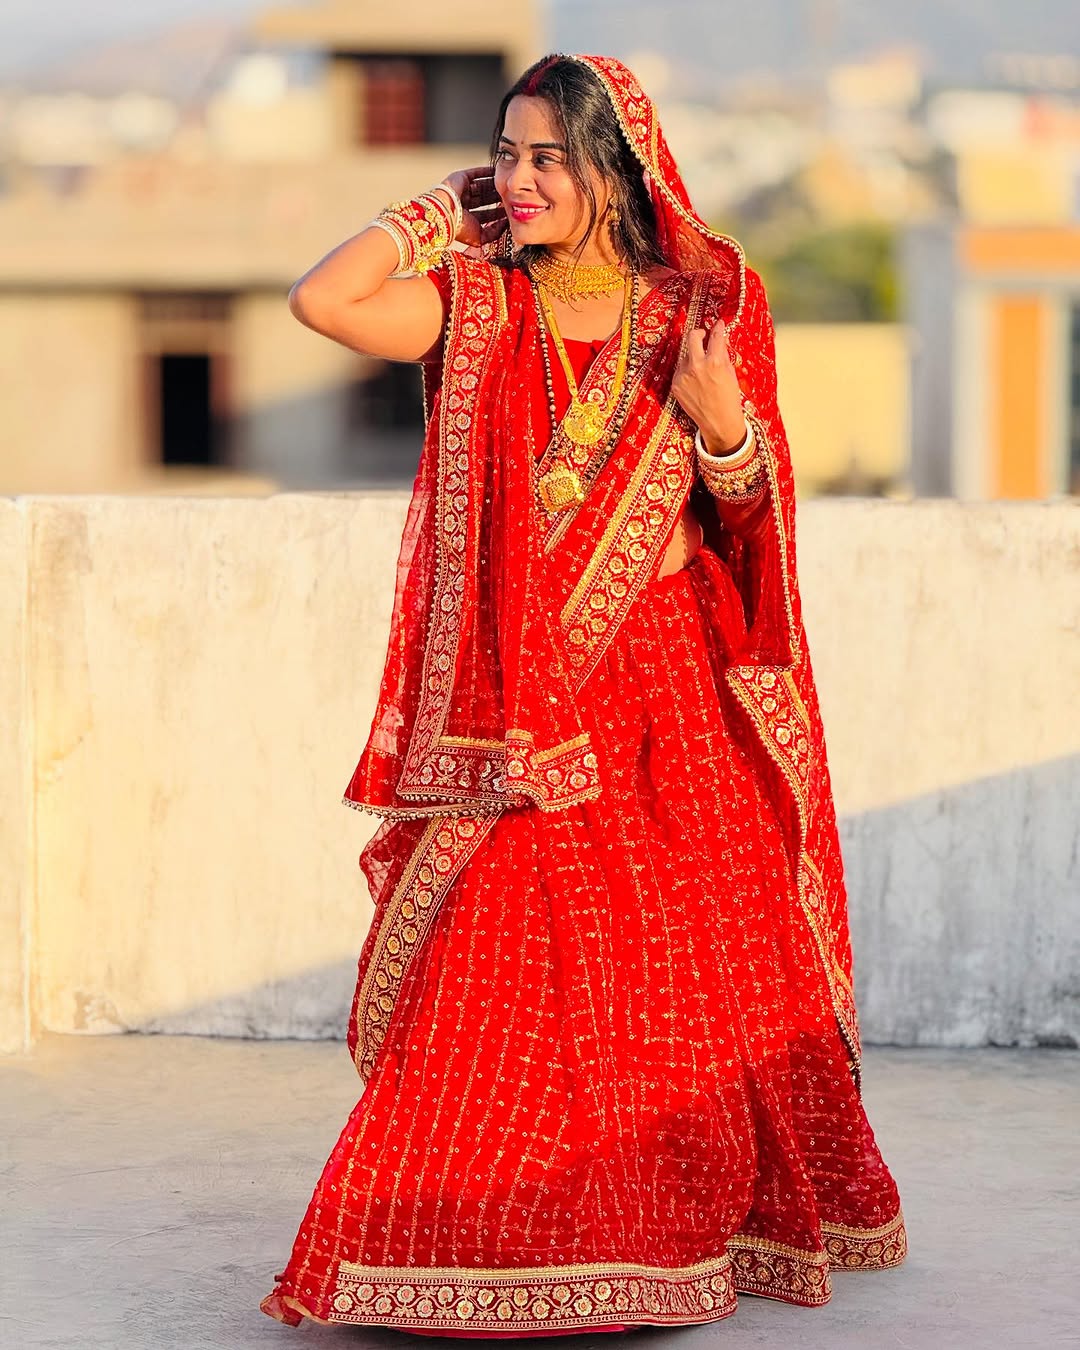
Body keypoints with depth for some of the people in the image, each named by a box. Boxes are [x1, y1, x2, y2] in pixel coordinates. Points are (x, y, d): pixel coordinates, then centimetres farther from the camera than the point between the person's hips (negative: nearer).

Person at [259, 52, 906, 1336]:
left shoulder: (698, 313, 3)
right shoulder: (478, 309, 4)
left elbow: (751, 518, 4)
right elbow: (322, 299, -12)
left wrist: (723, 425, -17)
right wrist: (444, 211, 0)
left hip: (669, 696, 0)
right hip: (517, 692, 0)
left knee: (693, 974, 5)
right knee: (500, 977, -5)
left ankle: (723, 1218, 19)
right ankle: (503, 1239, 4)